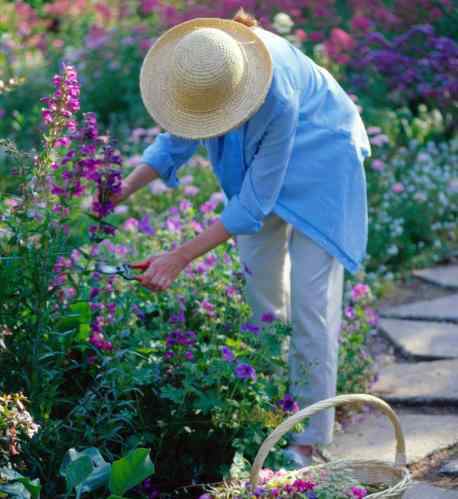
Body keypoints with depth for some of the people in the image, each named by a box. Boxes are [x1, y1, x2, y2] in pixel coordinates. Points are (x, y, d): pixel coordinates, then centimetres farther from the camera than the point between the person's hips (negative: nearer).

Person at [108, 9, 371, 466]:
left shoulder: (278, 96, -42)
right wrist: (126, 188, -21)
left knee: (310, 295, -10)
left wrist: (181, 258, -32)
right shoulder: (197, 63, -25)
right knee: (260, 287, 9)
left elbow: (255, 201, -33)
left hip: (317, 159, -6)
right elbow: (177, 136, -6)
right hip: (255, 158, 6)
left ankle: (309, 438, -4)